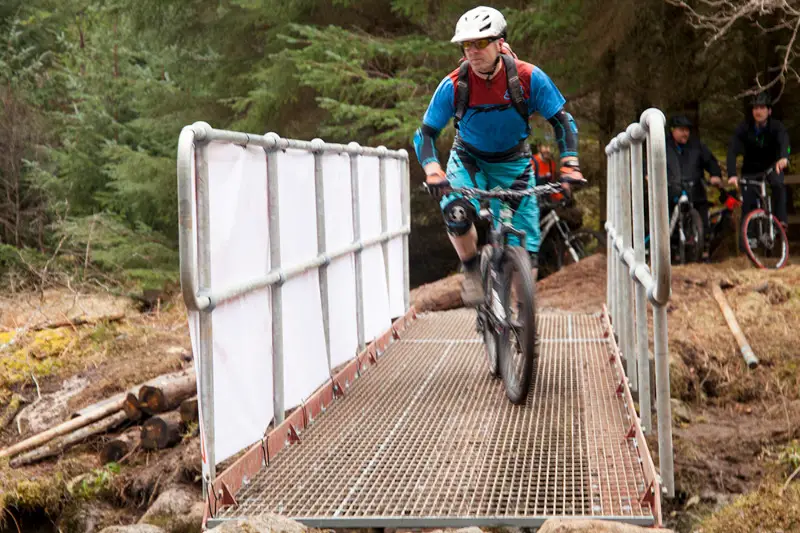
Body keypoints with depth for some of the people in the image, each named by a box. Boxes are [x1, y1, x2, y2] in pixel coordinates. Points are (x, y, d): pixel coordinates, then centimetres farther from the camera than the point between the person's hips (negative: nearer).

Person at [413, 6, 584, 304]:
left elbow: (562, 122, -14)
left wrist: (570, 165, -29)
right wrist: (433, 173, -36)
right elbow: (425, 134, -17)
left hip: (513, 163, 1)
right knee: (456, 214, -32)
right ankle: (472, 271, -4)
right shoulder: (453, 85, -22)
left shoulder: (528, 78, -23)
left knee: (525, 243, -4)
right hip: (469, 159, -1)